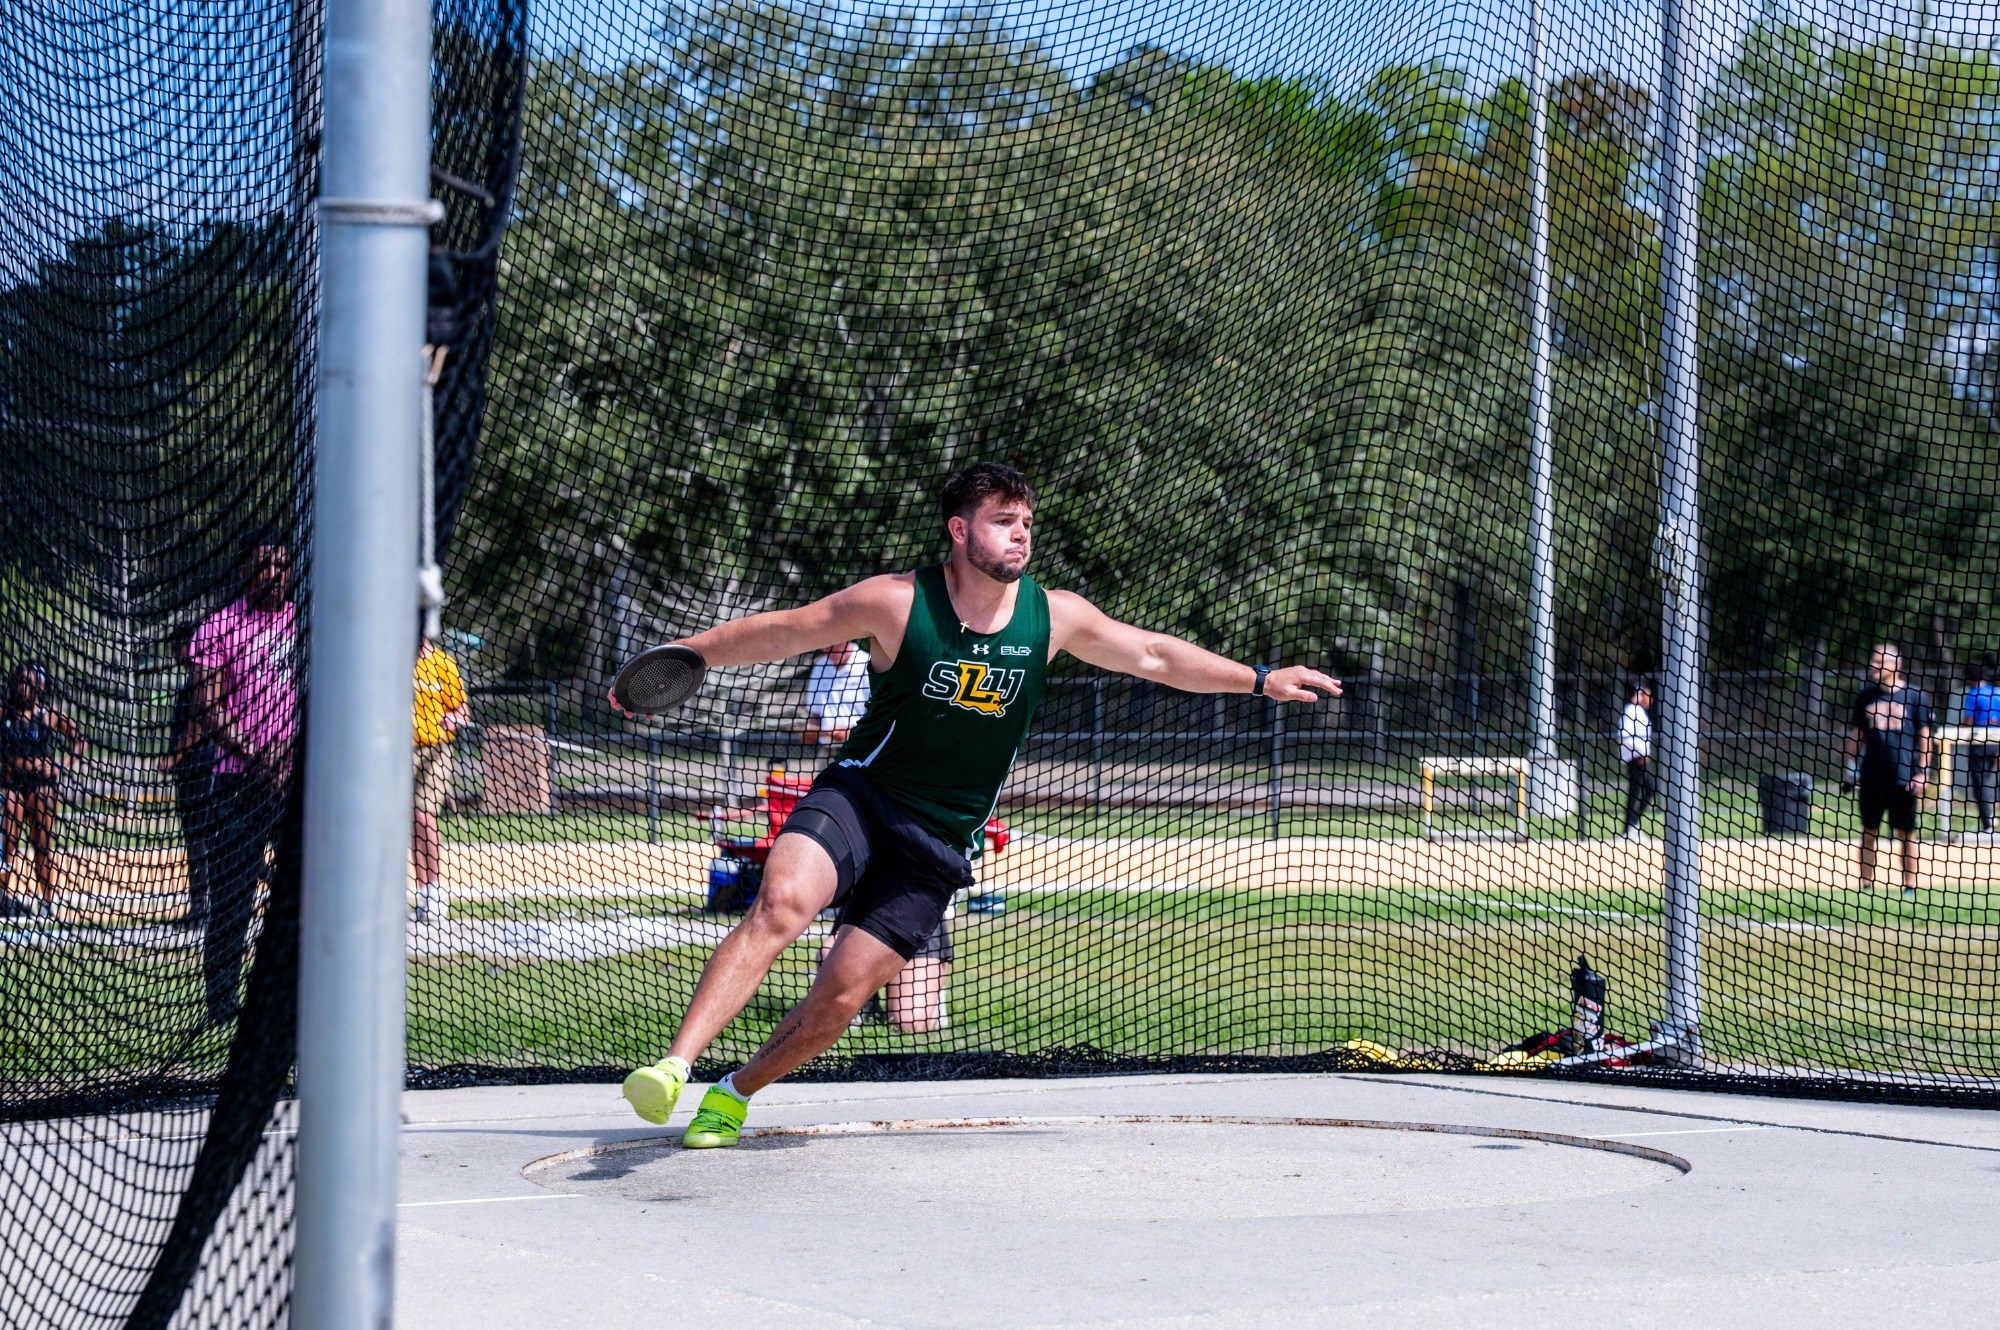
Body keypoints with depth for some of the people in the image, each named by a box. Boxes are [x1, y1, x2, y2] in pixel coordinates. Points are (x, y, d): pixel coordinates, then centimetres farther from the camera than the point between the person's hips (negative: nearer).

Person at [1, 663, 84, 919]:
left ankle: (47, 900, 8)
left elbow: (78, 740, 6)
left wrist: (61, 765, -4)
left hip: (41, 782, -1)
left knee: (42, 842, 3)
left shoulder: (48, 715, 0)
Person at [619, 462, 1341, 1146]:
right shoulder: (896, 601, -11)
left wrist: (1262, 679, 15)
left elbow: (1155, 655, 13)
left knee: (842, 993, -8)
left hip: (940, 845, 3)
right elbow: (782, 630, -1)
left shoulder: (1054, 616, -2)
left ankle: (733, 1094, 16)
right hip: (858, 799, -3)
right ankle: (673, 1066, -34)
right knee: (782, 902, -31)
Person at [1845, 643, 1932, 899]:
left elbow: (1924, 736, 1)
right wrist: (1851, 769, 8)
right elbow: (1856, 734, 14)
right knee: (1868, 831, 4)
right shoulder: (1866, 696, 8)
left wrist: (1922, 773, -5)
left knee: (1906, 834, 2)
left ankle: (1910, 887, 8)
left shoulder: (1913, 696, -1)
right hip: (1871, 776, 3)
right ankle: (1866, 886, 9)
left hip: (1903, 778, -3)